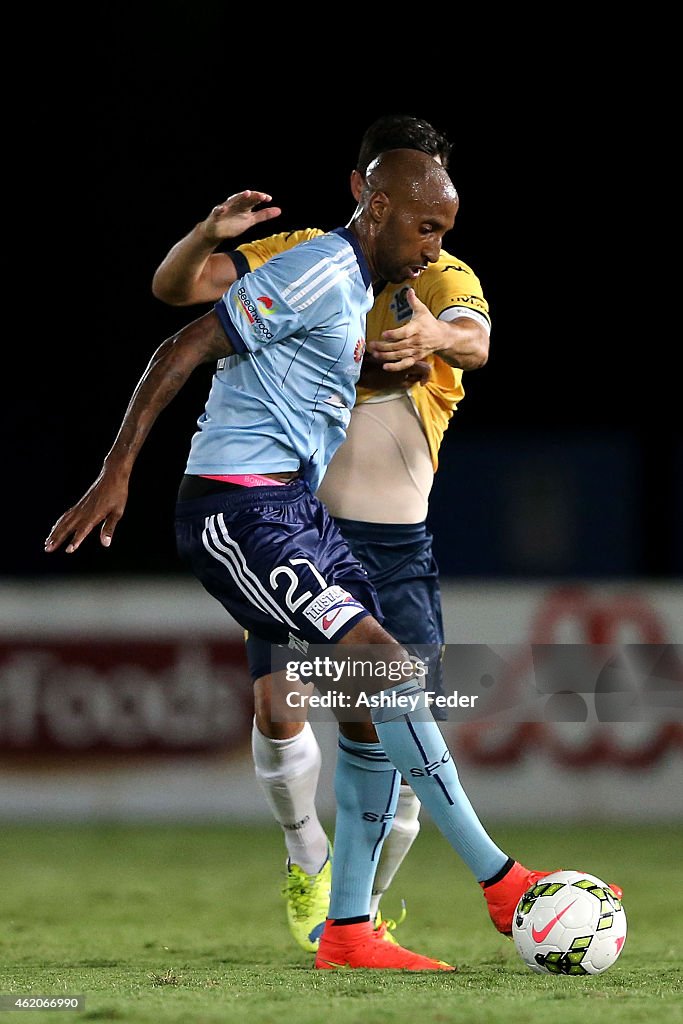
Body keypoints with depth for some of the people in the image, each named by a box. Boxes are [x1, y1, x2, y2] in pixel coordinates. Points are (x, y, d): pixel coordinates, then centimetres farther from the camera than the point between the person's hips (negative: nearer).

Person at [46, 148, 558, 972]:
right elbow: (184, 350, -17)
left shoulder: (357, 288, 17)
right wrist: (115, 474, -20)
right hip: (238, 516, -10)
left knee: (372, 704, 4)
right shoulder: (317, 275, -13)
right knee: (391, 669, -18)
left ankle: (349, 932, 8)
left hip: (298, 509, 10)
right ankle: (501, 884, -14)